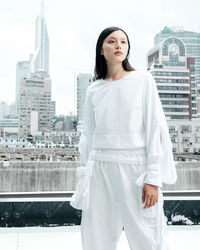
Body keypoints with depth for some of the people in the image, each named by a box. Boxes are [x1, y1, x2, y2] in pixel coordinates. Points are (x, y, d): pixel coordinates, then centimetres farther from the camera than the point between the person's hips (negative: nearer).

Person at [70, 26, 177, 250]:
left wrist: (153, 178, -10)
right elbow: (87, 136, 13)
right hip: (100, 167, 3)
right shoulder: (94, 90, 10)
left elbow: (155, 129, -4)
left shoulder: (143, 80, 2)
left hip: (135, 166, -3)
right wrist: (84, 177, 9)